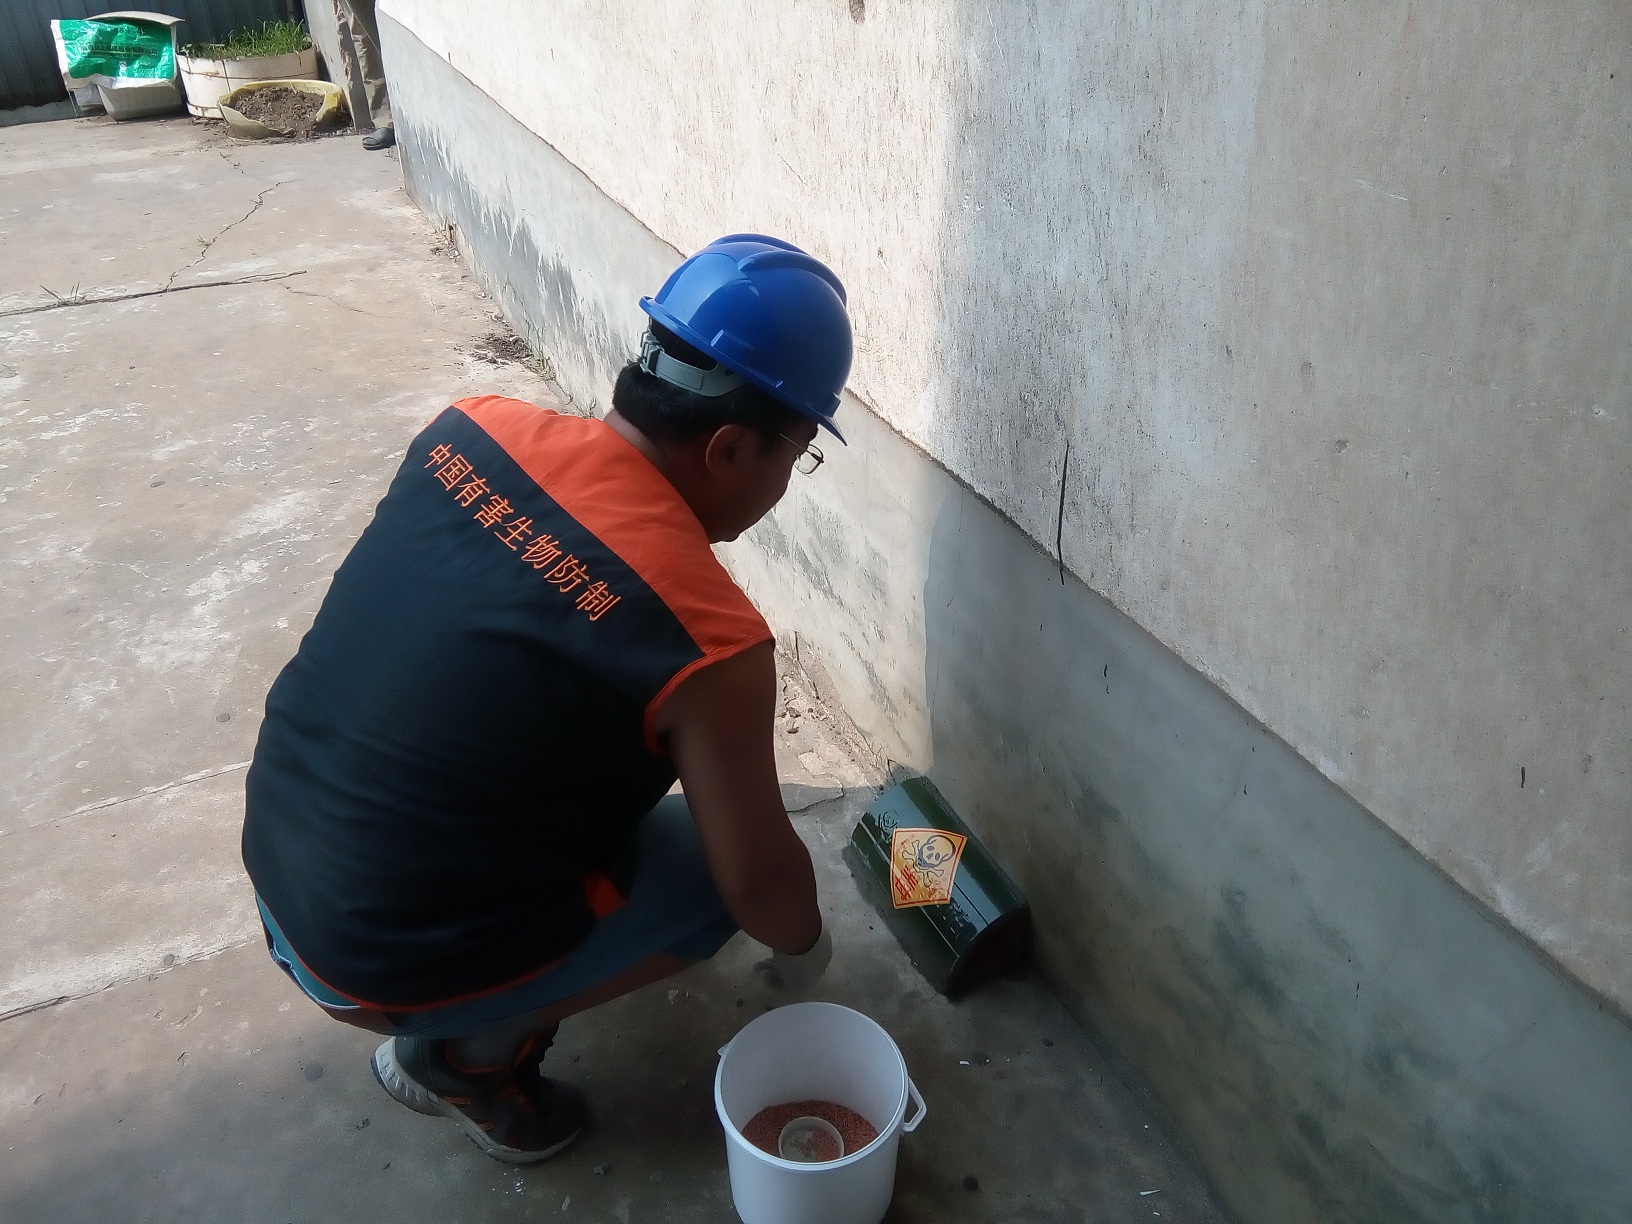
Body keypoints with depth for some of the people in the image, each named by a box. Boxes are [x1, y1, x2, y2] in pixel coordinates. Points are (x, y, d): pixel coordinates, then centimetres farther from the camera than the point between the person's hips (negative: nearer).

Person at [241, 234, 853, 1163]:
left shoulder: (474, 428, -8)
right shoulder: (708, 637, -26)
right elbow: (759, 877, -12)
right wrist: (805, 947, 11)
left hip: (276, 861, 7)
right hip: (384, 970, -6)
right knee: (713, 868, 9)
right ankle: (469, 1051, 8)